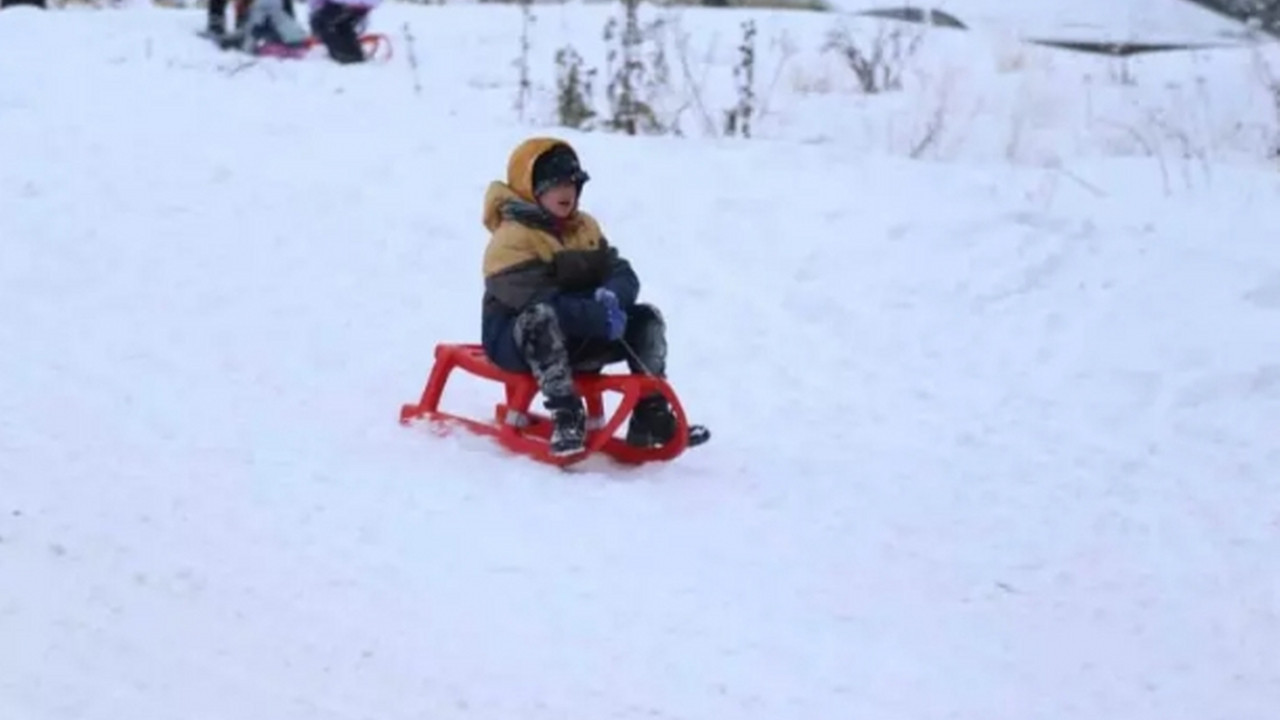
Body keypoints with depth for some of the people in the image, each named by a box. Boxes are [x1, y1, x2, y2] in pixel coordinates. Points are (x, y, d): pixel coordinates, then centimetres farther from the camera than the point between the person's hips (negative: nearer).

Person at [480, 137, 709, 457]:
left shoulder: (585, 227, 10)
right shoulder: (511, 239, -16)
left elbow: (622, 273, 4)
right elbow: (536, 300, -28)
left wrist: (613, 297, -23)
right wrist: (599, 317, -32)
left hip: (576, 337, 8)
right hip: (516, 338, -8)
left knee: (647, 319, -3)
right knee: (541, 317, -41)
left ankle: (650, 415, -5)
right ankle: (566, 414, -42)